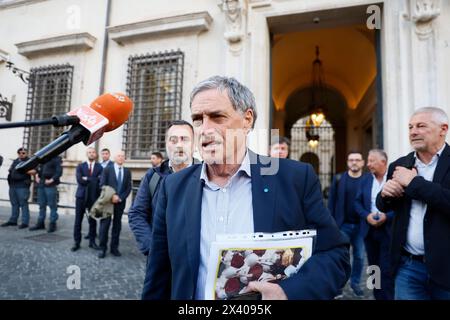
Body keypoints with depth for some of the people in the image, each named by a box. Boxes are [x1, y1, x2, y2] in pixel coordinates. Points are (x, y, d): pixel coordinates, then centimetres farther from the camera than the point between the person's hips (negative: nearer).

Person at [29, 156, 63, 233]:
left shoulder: (56, 159, -6)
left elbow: (59, 172, -14)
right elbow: (38, 168, 25)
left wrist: (51, 180, -18)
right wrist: (37, 175, 7)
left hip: (50, 186, -7)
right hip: (41, 184, 7)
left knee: (52, 205, -2)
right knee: (41, 205, 14)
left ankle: (52, 224, 6)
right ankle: (40, 223, 24)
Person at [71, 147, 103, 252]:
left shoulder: (99, 167, 5)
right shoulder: (80, 166, 6)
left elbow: (100, 180, -9)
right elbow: (79, 180, -9)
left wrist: (87, 179, -10)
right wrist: (94, 180, -9)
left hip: (94, 197, 0)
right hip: (81, 196, 0)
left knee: (93, 220, 7)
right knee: (78, 220, 4)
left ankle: (92, 241, 18)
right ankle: (77, 242, 14)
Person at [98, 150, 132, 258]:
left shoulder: (127, 171, 8)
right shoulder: (107, 169, 3)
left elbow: (128, 188, 3)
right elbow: (102, 185, -4)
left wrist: (120, 197, -10)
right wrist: (111, 196, -15)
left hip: (120, 202, 2)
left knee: (117, 225, 7)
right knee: (105, 224, -1)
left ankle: (114, 247, 15)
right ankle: (102, 248, 8)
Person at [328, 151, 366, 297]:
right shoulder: (338, 178, 0)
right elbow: (331, 202, 0)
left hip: (361, 225, 1)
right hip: (343, 224, 0)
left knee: (359, 256, 11)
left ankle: (355, 282, 29)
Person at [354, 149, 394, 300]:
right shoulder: (365, 179, 6)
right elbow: (357, 202, 7)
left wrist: (387, 216, -20)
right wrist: (367, 215, -10)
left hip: (389, 230, -4)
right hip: (369, 229, 5)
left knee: (386, 270, -1)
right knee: (374, 268, 15)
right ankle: (377, 296, 30)